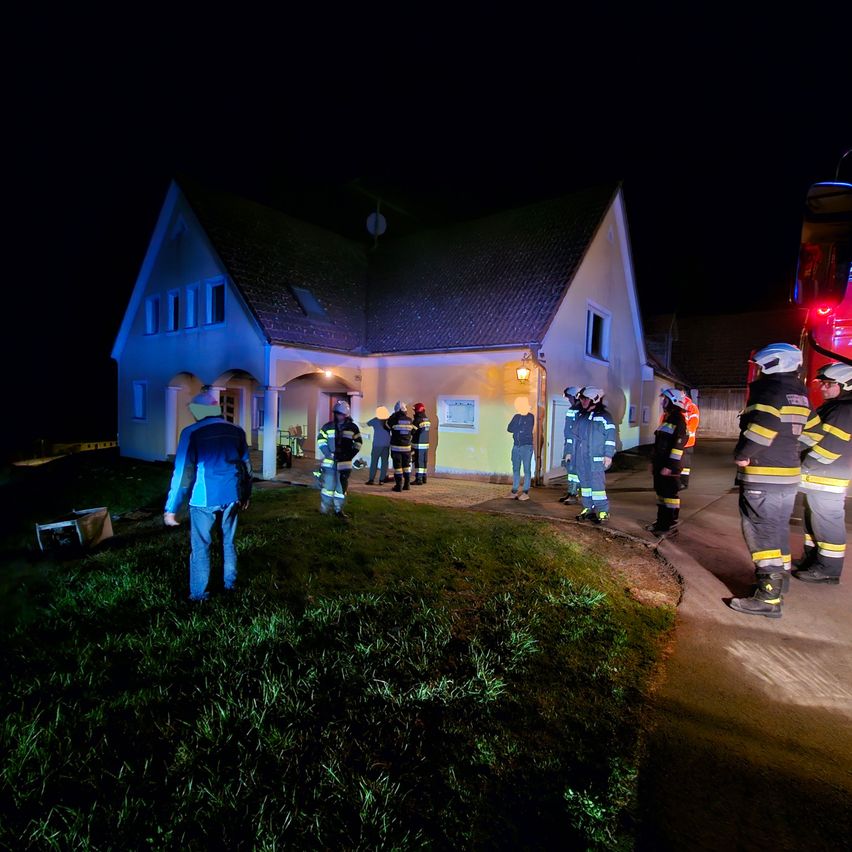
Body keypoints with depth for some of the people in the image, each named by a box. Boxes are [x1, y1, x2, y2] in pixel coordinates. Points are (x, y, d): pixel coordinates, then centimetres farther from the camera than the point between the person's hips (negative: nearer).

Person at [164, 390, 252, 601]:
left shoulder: (192, 432, -9)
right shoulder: (236, 431, 5)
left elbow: (183, 473, -12)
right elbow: (246, 465, 11)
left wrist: (171, 509, -6)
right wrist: (246, 495, 22)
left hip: (204, 499, -4)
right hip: (232, 496, 4)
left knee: (201, 547, 9)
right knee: (228, 542, 19)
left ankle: (199, 595, 17)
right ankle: (230, 584, 32)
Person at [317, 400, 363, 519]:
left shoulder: (353, 427, 1)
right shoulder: (328, 426, 0)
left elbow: (358, 442, 7)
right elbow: (321, 440, 2)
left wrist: (350, 454, -4)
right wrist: (328, 454, -11)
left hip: (345, 463, 1)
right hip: (329, 462, -1)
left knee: (342, 487, 7)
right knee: (328, 485, 1)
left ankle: (338, 510, 19)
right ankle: (325, 508, 19)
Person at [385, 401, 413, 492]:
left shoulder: (394, 419, -11)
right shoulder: (409, 420, -1)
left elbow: (386, 427, 2)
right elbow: (411, 431, 7)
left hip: (396, 447, -3)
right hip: (407, 447, 3)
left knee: (397, 466, 2)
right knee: (407, 465, 15)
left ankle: (399, 486, 3)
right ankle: (407, 484, 19)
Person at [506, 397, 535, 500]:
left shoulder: (530, 417, -3)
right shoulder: (516, 416, 13)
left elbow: (527, 430, -13)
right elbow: (509, 428, 5)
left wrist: (516, 429, 0)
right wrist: (521, 429, -5)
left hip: (527, 446, -6)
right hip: (516, 445, 6)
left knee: (527, 469, -3)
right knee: (515, 469, 8)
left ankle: (526, 492, 0)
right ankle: (514, 492, 13)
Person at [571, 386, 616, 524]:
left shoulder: (603, 416, -4)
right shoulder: (580, 415, 15)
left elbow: (610, 436, -8)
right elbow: (575, 436, 21)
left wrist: (608, 455, -14)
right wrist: (571, 452, 20)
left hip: (596, 458, -7)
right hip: (580, 458, 7)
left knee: (597, 483, -8)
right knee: (585, 483, 10)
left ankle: (603, 512, -1)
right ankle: (588, 509, 19)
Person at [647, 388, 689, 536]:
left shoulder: (679, 422, -14)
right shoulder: (667, 419, 15)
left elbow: (678, 447, -20)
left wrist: (669, 466, -22)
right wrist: (653, 462, 20)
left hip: (670, 467, -9)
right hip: (660, 465, 9)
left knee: (670, 494, -2)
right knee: (661, 492, 14)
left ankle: (670, 524, 6)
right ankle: (661, 521, 23)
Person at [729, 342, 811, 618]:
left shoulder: (769, 390, -15)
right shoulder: (800, 394, 14)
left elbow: (763, 425, -27)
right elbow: (803, 432, 19)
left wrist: (742, 455, -16)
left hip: (762, 476, -9)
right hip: (789, 472, 9)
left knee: (762, 534, -5)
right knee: (778, 529, 22)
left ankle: (768, 597, -2)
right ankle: (780, 576, 37)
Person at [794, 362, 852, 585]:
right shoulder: (832, 407, 16)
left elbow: (832, 447, -22)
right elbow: (811, 431, 21)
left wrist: (803, 466, -17)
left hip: (827, 478, -10)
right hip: (817, 477, 10)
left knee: (827, 521, -2)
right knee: (813, 518, 17)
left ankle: (828, 569, 7)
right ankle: (812, 559, 29)